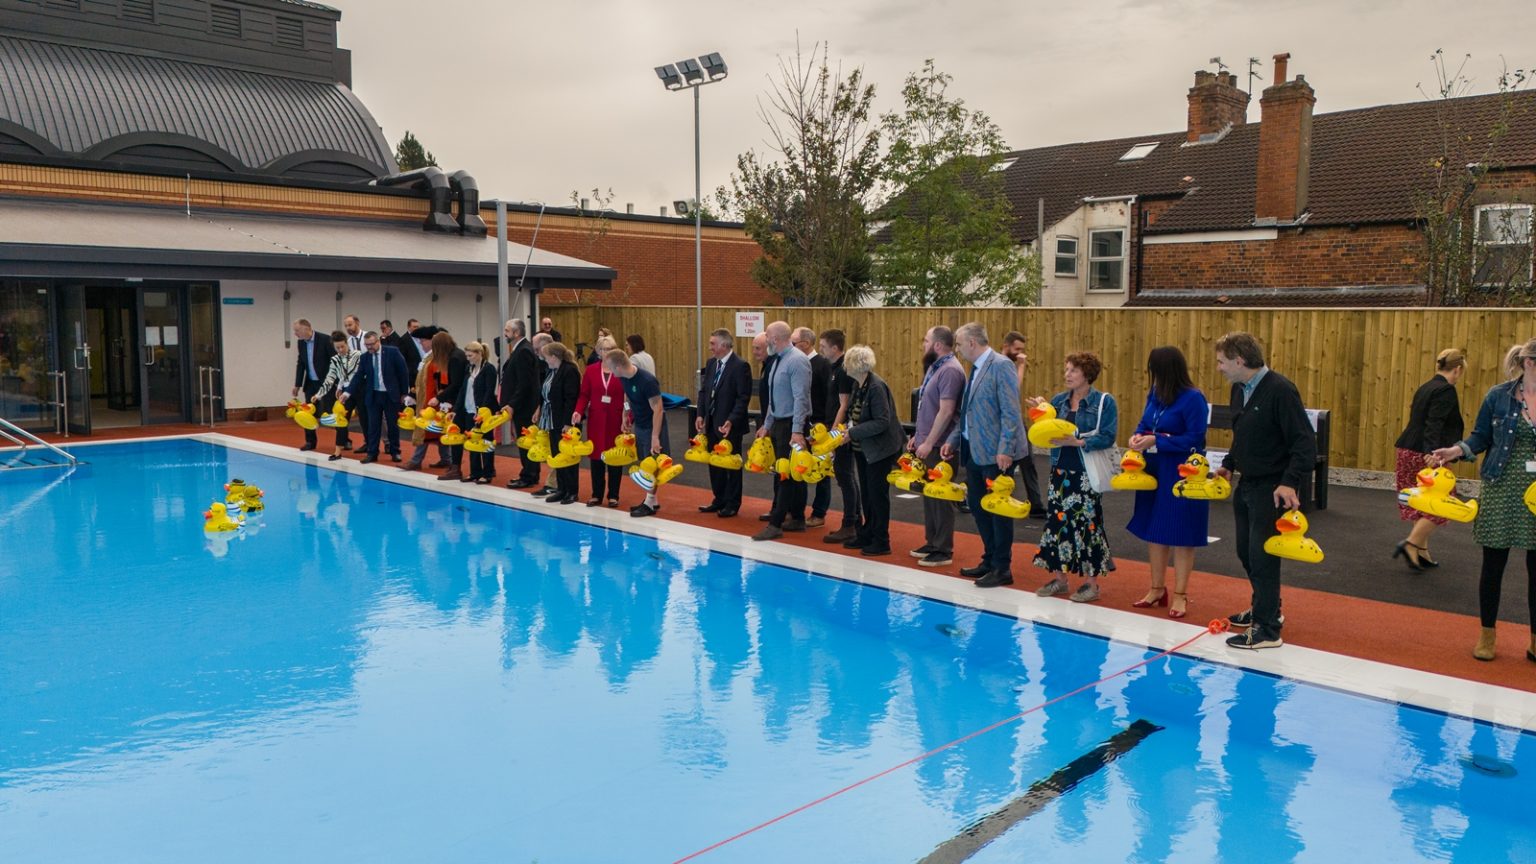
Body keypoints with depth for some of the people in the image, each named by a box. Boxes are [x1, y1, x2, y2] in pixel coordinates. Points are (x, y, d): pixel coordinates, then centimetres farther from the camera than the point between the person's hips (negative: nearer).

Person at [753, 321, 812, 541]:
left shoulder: (796, 361, -15)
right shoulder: (778, 360, 12)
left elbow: (800, 398, -21)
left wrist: (797, 431, -25)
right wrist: (767, 425, 19)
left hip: (791, 424, -9)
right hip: (778, 424, 9)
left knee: (786, 475, -7)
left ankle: (775, 525, -7)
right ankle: (797, 519, 23)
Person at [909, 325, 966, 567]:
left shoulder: (950, 370, -17)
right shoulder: (934, 367, 13)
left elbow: (946, 411, -22)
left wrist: (929, 443, -21)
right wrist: (917, 436, 16)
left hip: (939, 446, -9)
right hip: (926, 443, 9)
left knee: (940, 497, -2)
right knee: (929, 495, 15)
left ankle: (943, 551, 6)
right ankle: (931, 543, 25)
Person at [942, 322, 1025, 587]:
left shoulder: (1001, 366, -13)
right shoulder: (975, 369, 13)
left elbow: (1011, 412, -18)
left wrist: (1005, 449, -23)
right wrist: (953, 440, 13)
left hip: (995, 453, -9)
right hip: (974, 451, 9)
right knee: (977, 506, 14)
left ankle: (1002, 569, 10)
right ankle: (990, 560, 27)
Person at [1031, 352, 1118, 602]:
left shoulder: (1104, 401, -6)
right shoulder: (1059, 400, 10)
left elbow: (1107, 437, -15)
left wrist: (1076, 442, -23)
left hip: (1087, 474, -5)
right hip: (1060, 471, 6)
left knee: (1087, 523, -3)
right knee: (1057, 520, 7)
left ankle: (1091, 583, 10)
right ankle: (1059, 578, 19)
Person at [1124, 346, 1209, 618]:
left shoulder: (1193, 399, -18)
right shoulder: (1155, 394, 4)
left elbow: (1194, 440, -19)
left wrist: (1156, 441, -21)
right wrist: (1138, 435, -8)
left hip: (1181, 477, -8)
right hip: (1153, 472, 8)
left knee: (1180, 535, 3)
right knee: (1153, 531, 14)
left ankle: (1180, 595, 16)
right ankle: (1158, 589, 28)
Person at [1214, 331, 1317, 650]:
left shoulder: (1280, 390, -19)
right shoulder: (1239, 389, 7)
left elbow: (1305, 443, -21)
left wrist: (1289, 483, -29)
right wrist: (1228, 465, 16)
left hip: (1271, 489, -8)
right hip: (1246, 485, 8)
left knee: (1262, 557, -4)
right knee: (1246, 552, 17)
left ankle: (1267, 630, 6)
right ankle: (1265, 608, 36)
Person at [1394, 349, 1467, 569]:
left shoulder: (1424, 388, 15)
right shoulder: (1446, 390, -11)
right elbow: (1434, 425, -22)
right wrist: (1433, 454, -31)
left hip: (1408, 451, 9)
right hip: (1425, 453, -9)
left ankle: (1421, 551, 19)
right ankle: (1411, 544, -6)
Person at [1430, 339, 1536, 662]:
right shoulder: (1499, 396, -3)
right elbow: (1480, 437, 4)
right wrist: (1457, 450, -15)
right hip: (1502, 491, -1)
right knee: (1493, 565, 7)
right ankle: (1487, 634, 22)